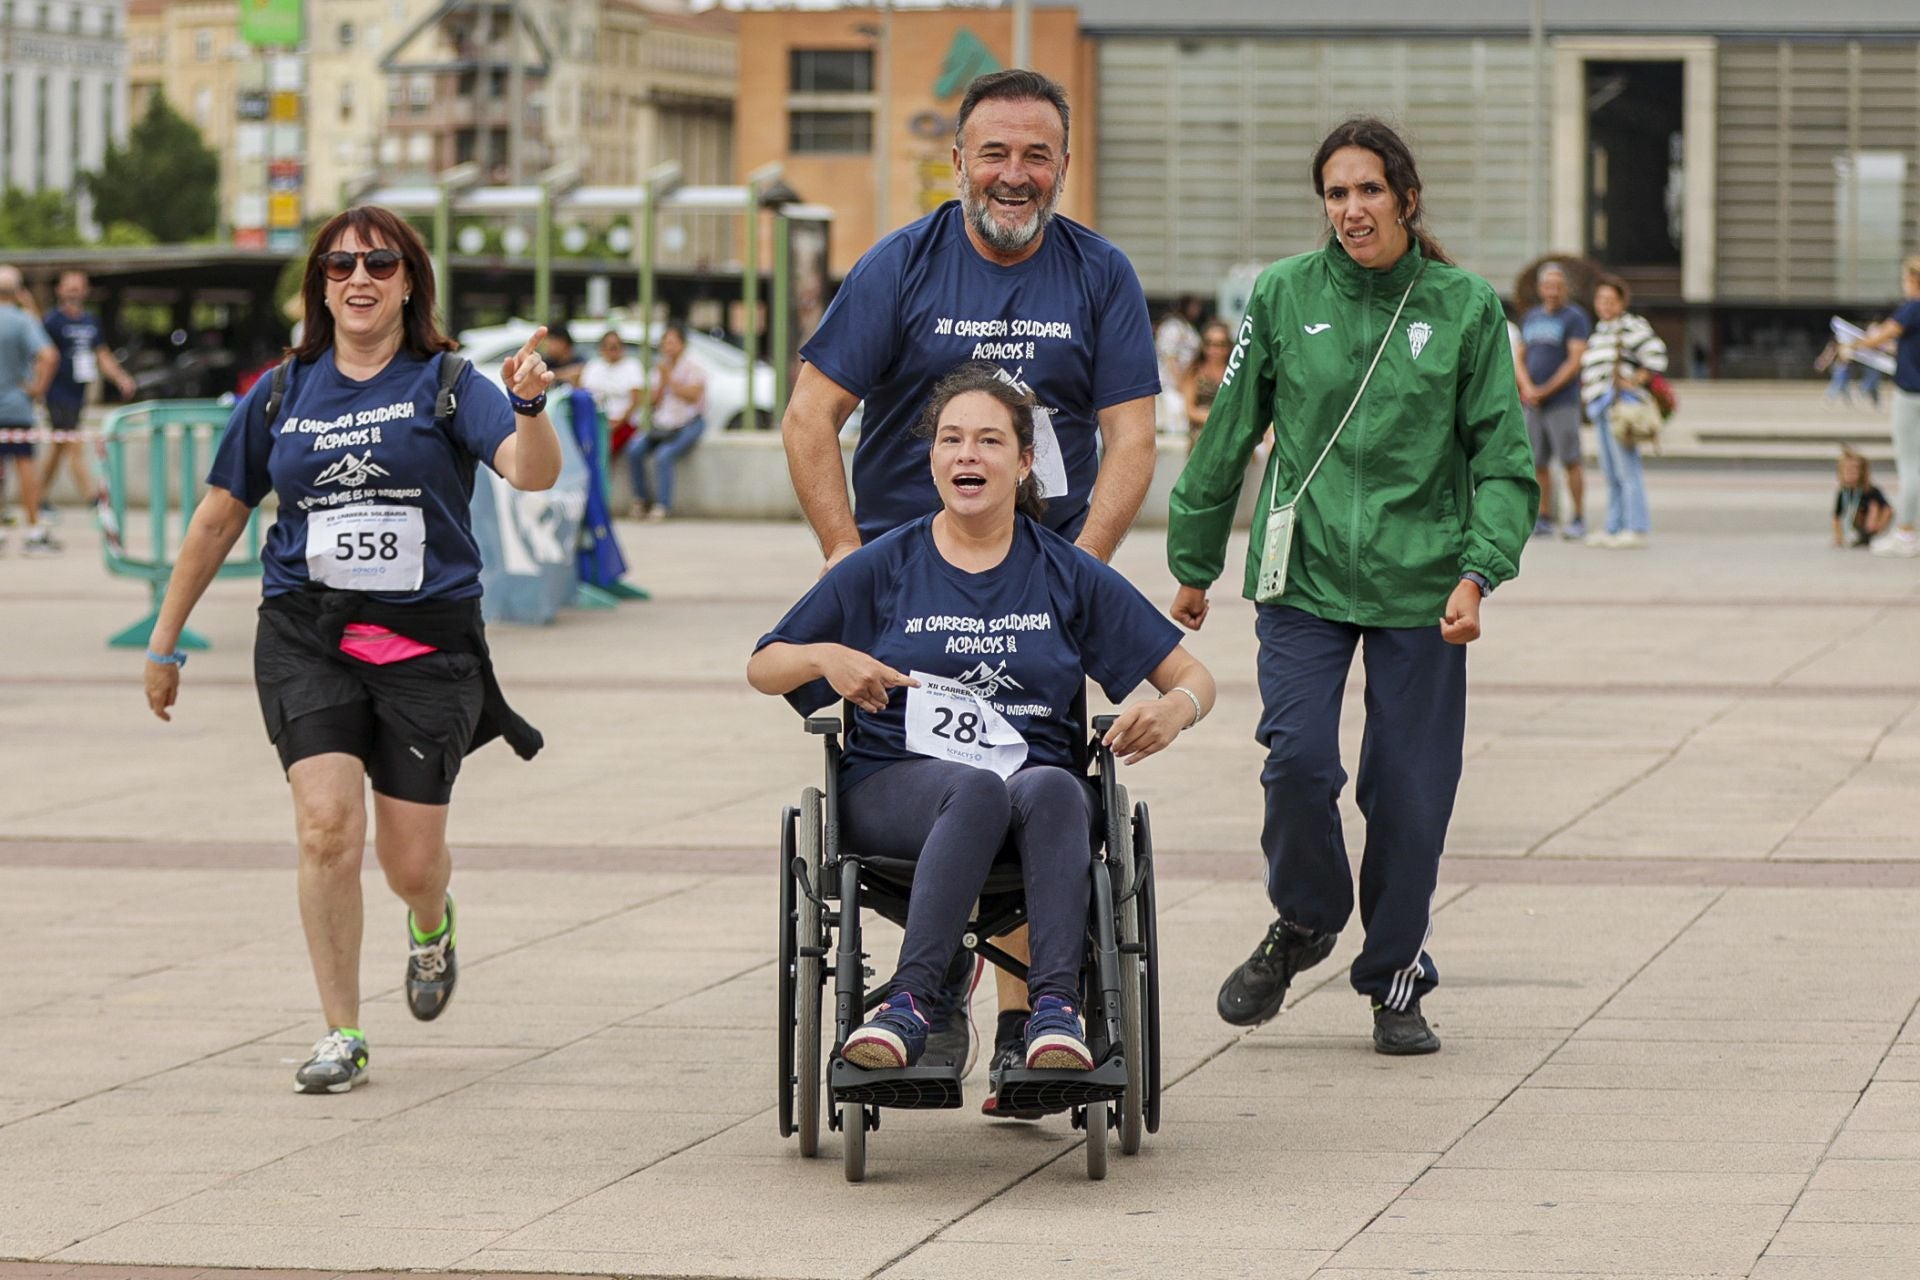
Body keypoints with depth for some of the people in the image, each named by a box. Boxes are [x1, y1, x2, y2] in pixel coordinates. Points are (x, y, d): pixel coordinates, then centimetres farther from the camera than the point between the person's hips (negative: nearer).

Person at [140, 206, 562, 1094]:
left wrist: (530, 405, -37)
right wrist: (164, 643, 18)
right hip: (307, 639, 1)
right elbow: (219, 518, 16)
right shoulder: (282, 394, 8)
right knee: (329, 827, -17)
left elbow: (531, 472, -15)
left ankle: (432, 925, 39)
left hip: (428, 644, -1)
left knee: (411, 861, 0)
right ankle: (340, 1037, -6)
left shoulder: (445, 386, 1)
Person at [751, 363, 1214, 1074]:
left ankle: (1055, 1006, -47)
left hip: (1038, 775, 1)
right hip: (897, 782, -1)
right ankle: (914, 1006, -47)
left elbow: (1191, 677, 14)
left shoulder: (1068, 576, 11)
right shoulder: (885, 568, 10)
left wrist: (1172, 711, -11)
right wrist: (826, 658, -6)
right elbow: (763, 668, 17)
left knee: (1050, 790, -37)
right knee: (978, 789, -38)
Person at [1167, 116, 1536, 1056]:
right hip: (1304, 576, 0)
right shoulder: (1284, 296, 1)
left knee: (1409, 787, 1)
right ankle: (1303, 922, 14)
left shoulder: (1466, 308, 0)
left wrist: (1478, 571, -12)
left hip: (1419, 588, 0)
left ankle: (1396, 977, 20)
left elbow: (1503, 458, 1)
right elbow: (1227, 437, 9)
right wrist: (1194, 566, 14)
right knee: (1298, 760, -15)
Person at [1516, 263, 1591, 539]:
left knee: (1570, 460, -8)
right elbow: (1519, 360, 14)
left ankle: (1579, 519, -6)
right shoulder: (1531, 317, 16)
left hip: (1562, 402, -6)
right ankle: (1544, 519, 10)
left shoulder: (1574, 317, -2)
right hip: (1534, 404, 6)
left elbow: (1575, 361, -10)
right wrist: (1527, 387, -6)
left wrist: (1546, 391, -14)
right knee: (1538, 462, 5)